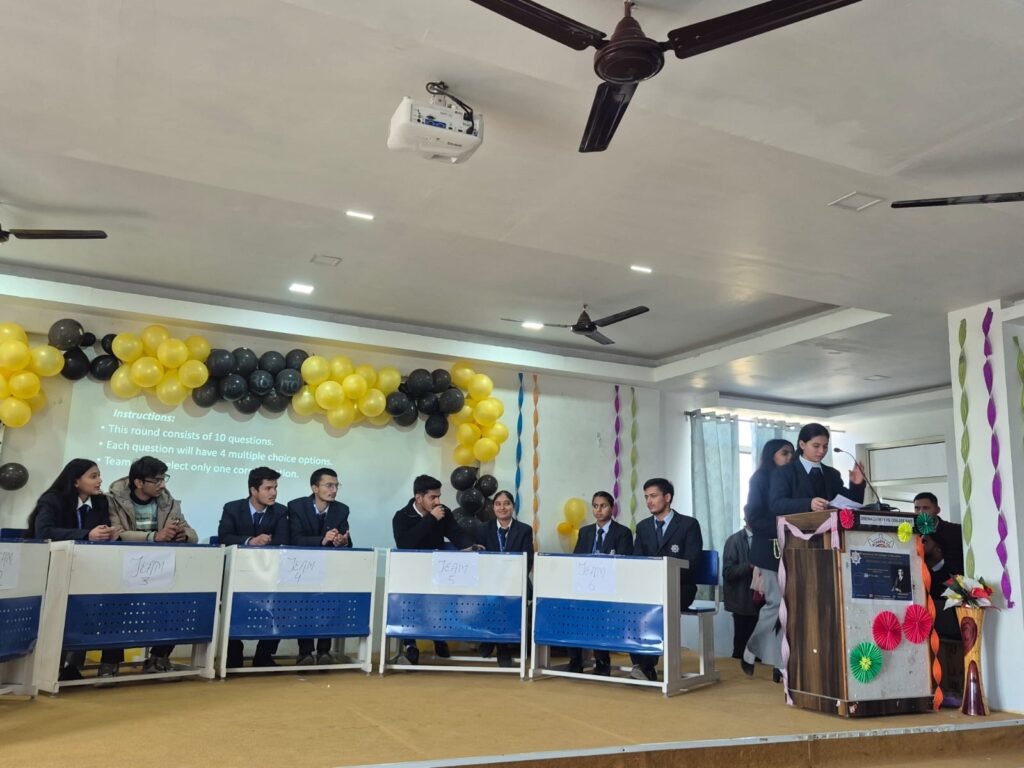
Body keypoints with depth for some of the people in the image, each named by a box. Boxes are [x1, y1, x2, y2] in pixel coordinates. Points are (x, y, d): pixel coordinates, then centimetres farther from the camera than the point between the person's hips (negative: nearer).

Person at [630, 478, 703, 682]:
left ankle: (646, 665, -29)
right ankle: (640, 663, -23)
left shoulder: (689, 524, 0)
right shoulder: (642, 527, 15)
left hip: (679, 587, -4)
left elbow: (691, 563, -10)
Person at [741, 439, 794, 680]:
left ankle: (780, 663, 4)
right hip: (770, 549, -4)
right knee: (776, 603, -6)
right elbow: (754, 519, -7)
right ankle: (750, 651, 12)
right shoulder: (760, 479, 1)